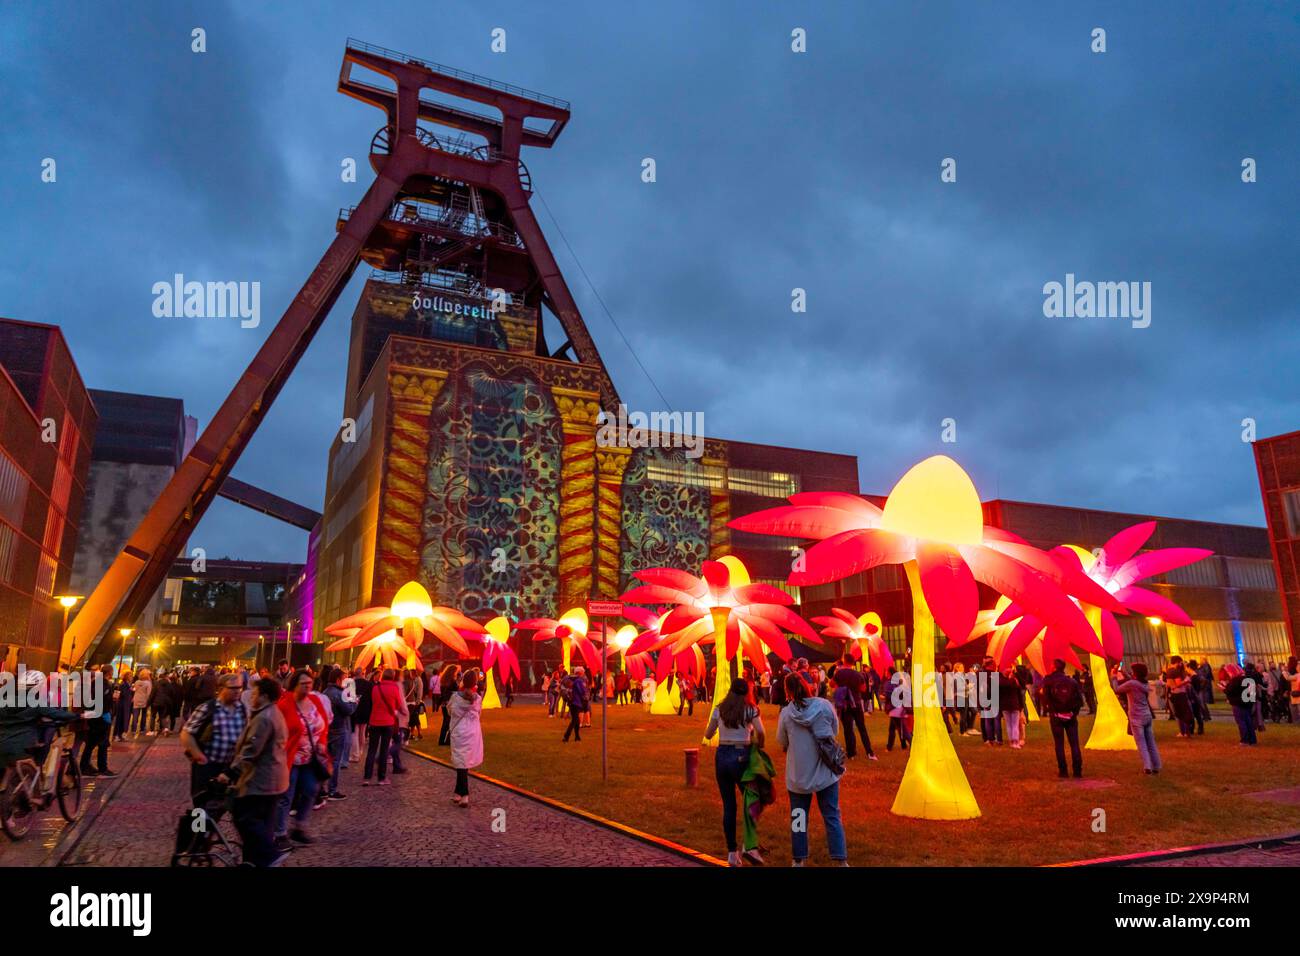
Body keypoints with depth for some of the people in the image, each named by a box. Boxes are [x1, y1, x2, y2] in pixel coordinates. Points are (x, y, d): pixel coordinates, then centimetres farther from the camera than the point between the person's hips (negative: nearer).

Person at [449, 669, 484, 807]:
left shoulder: (455, 697, -12)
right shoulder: (478, 699, -7)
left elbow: (449, 708, 6)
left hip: (459, 733, -2)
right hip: (473, 733, 2)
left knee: (461, 762, 0)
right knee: (465, 762, 14)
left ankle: (464, 795, -7)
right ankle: (458, 792, 23)